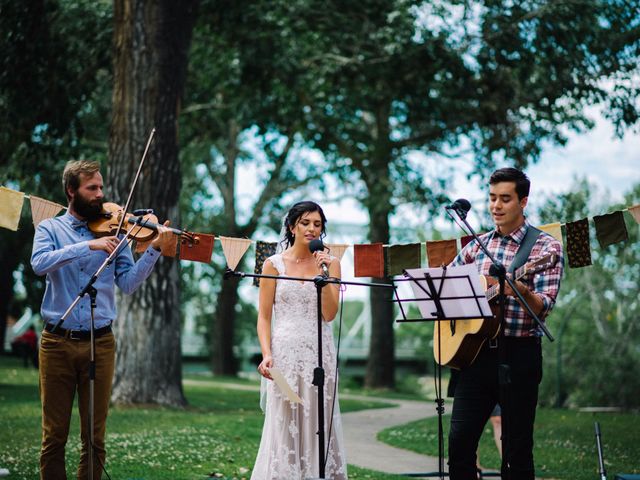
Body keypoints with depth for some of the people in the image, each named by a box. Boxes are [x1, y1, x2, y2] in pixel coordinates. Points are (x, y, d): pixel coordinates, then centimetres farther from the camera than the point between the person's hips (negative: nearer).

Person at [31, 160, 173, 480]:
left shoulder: (112, 230, 9)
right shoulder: (50, 228, 6)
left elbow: (127, 283, -1)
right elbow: (40, 263, -15)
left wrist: (154, 249, -14)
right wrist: (88, 245, -22)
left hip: (100, 342, 1)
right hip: (57, 342, -1)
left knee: (95, 438, 5)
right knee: (54, 436, 4)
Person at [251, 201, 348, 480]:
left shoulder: (330, 263, 8)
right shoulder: (274, 264, 4)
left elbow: (330, 314, -2)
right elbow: (264, 316, 1)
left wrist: (323, 274, -11)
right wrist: (266, 354, -12)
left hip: (319, 353, 1)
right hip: (284, 352, -1)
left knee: (317, 425, 2)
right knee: (283, 427, -2)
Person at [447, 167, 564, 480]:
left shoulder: (545, 247, -3)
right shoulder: (479, 245, 11)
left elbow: (544, 308, -14)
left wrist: (523, 292, -34)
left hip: (519, 354, -4)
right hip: (475, 349, 4)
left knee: (516, 450, 2)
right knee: (459, 440, -1)